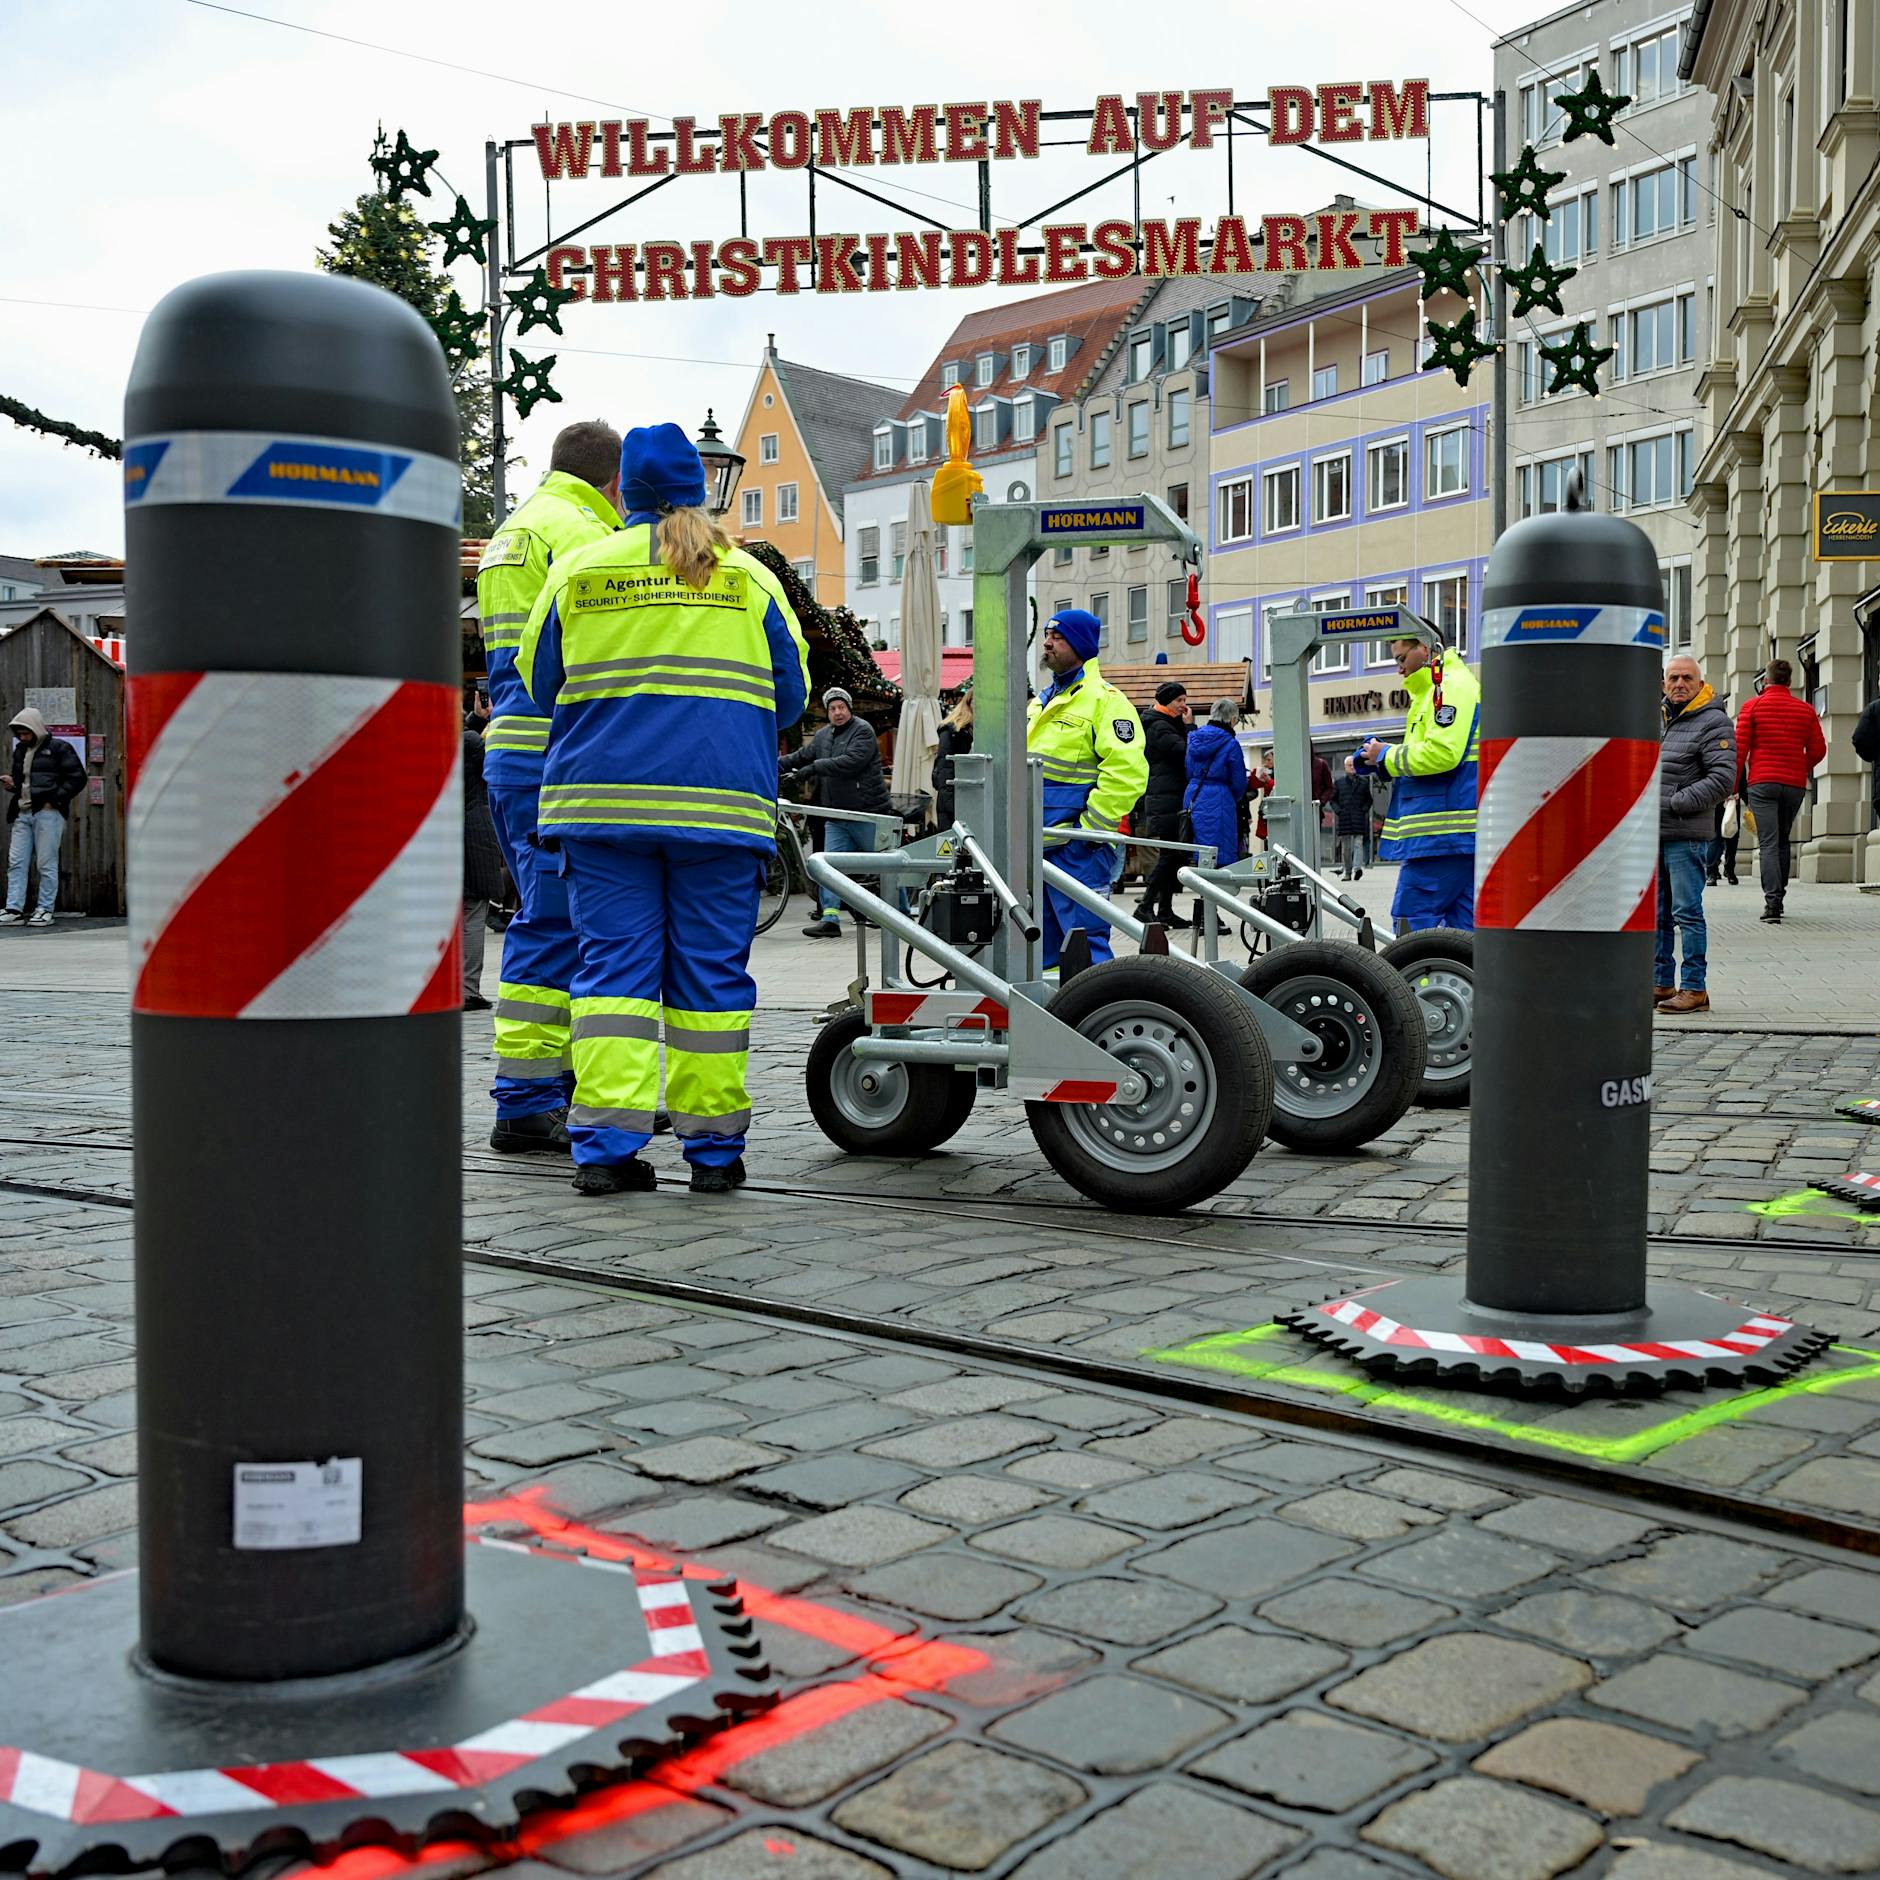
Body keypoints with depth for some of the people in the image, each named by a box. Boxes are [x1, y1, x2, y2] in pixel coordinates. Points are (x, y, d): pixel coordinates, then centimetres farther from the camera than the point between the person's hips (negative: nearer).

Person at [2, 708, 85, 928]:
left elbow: (77, 778, -6)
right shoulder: (20, 750, 19)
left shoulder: (58, 748, -1)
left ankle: (45, 910, 3)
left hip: (47, 813, -7)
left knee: (46, 864, -3)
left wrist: (53, 800, -11)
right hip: (22, 813, 7)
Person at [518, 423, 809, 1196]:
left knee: (614, 963, 2)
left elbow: (539, 683, 16)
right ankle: (712, 1148, 7)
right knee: (711, 970, 4)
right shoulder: (750, 577, 8)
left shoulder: (577, 570, 8)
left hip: (603, 802, 1)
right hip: (722, 805, 0)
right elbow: (791, 694, 13)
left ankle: (606, 1145, -5)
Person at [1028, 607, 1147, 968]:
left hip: (1077, 847, -9)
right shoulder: (1042, 702, 21)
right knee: (1042, 943, 13)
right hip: (1036, 843, 9)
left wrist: (1089, 827, -18)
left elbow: (1127, 771, -18)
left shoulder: (1104, 699, -7)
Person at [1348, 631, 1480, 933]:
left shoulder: (1452, 685, -8)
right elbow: (1425, 759, 30)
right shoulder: (1436, 690, 26)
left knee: (1411, 917, -11)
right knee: (1463, 925, 8)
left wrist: (1386, 756, -7)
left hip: (1445, 832, -11)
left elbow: (1441, 753, -21)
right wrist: (1375, 764, 15)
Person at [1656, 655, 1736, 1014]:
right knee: (1656, 914, 11)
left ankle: (1695, 988, 0)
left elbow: (1723, 779, -14)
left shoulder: (1713, 722, -5)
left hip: (1687, 836, -7)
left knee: (1687, 913, -6)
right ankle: (1662, 983, 20)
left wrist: (1674, 804, -15)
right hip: (1652, 835, 7)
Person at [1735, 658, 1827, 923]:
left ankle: (1772, 900, -18)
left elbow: (1739, 749, -6)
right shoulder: (1805, 709, 8)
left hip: (1762, 783, -3)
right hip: (1795, 785, 3)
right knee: (1783, 841, 17)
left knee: (1768, 844, -7)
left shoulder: (1753, 706, -1)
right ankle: (1778, 896, 19)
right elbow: (1818, 750, 8)